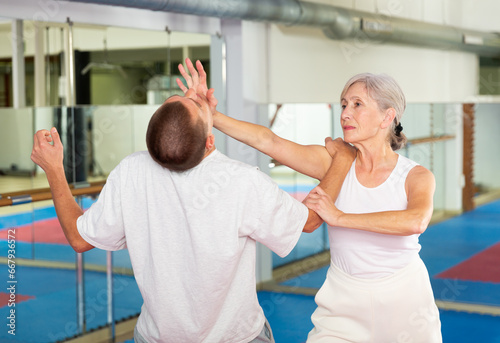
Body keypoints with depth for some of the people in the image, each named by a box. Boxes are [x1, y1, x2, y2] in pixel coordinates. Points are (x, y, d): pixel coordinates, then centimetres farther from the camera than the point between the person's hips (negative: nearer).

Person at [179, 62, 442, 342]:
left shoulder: (416, 177, -10)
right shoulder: (334, 162, -5)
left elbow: (416, 221, -33)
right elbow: (268, 141, -15)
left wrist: (338, 216, -29)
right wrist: (208, 114, -25)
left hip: (403, 299, -1)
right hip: (344, 301, 2)